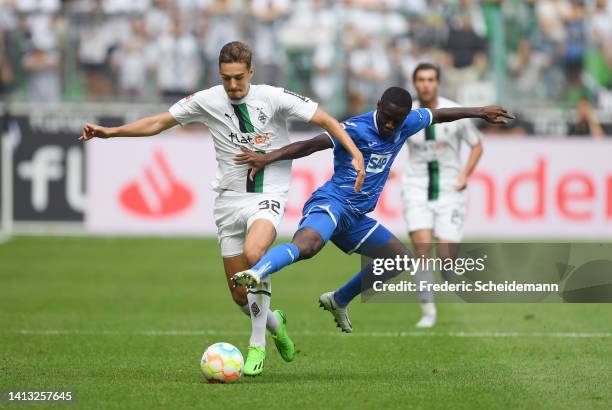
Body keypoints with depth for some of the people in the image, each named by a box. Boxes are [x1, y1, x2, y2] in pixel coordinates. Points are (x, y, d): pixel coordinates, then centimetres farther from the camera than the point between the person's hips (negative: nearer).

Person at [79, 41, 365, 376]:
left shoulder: (274, 98, -8)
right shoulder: (207, 101, -1)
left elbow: (325, 120, -4)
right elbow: (159, 123, 10)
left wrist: (355, 154, -16)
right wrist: (110, 132, 4)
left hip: (268, 195, -3)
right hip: (229, 199, 3)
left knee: (253, 253, -34)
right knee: (240, 296, 1)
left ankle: (257, 344, -21)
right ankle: (273, 323, 38)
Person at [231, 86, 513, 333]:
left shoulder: (407, 124, 6)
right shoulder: (355, 129, -16)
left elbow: (438, 115, 25)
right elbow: (310, 145, -26)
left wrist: (479, 113, 35)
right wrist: (268, 158, -38)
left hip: (356, 217, 9)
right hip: (331, 203, -9)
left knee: (400, 258, 20)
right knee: (307, 245, -39)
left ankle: (339, 301, 30)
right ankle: (256, 274, -59)